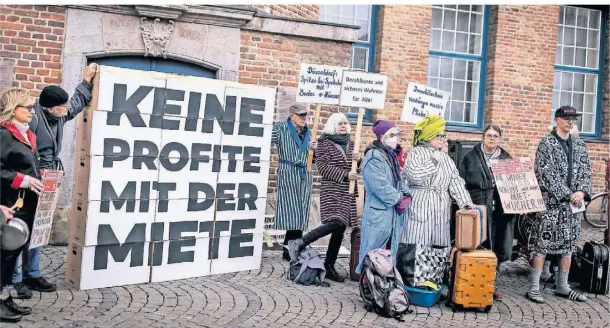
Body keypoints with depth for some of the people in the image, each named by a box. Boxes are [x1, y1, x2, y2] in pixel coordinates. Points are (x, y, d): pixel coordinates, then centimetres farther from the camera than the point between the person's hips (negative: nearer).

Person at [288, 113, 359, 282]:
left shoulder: (351, 144, 14)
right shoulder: (324, 143, -3)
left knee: (341, 228, 5)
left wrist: (359, 160, -6)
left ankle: (329, 266, 13)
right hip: (332, 191, -6)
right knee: (336, 223, -24)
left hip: (348, 192, 7)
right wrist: (344, 175, -19)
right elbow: (322, 167, -13)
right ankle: (299, 243, -14)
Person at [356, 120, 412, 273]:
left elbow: (399, 179, 18)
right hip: (379, 212, -9)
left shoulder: (391, 155, 14)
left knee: (391, 252, 16)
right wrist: (399, 198, -13)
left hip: (393, 212, 10)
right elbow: (380, 187, -23)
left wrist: (406, 196, -1)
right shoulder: (374, 157, -17)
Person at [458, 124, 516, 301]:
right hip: (478, 209, -3)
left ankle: (493, 284, 17)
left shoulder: (506, 158, 15)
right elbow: (462, 183, 2)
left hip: (501, 210, 3)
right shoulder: (471, 157, 6)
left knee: (500, 250, 2)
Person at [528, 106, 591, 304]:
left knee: (568, 245, 11)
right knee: (542, 245, -5)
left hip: (574, 203, 6)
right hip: (551, 202, -6)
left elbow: (585, 171, 9)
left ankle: (562, 286, 21)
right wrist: (568, 195, -17)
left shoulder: (579, 145, 13)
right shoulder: (546, 143, -5)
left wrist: (581, 192, -9)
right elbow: (547, 174, -13)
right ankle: (534, 288, 1)